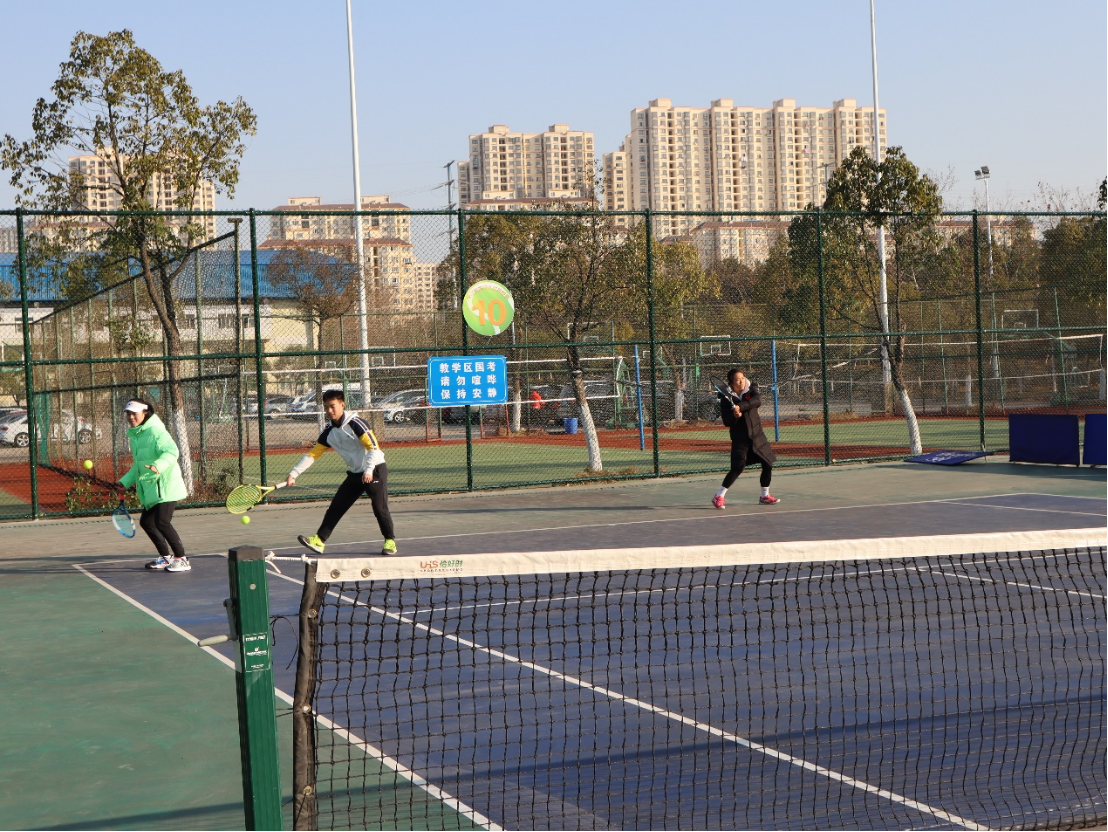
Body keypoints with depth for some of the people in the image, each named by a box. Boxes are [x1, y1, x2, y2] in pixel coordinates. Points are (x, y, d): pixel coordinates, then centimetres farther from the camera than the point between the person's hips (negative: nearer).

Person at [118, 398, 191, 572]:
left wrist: (158, 465, -45)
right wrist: (125, 482, 23)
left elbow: (172, 452, -28)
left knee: (162, 522, -16)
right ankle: (166, 556, 28)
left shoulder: (156, 431, -13)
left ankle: (182, 560, -7)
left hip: (165, 487, -10)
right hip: (150, 489, 10)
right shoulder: (134, 436, 15)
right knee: (146, 521, 15)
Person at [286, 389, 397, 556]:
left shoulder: (354, 423, -15)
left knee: (380, 507, -8)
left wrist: (369, 470, -29)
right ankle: (318, 541, 2)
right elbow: (313, 454, 5)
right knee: (335, 507, 1)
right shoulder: (329, 432, 4)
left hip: (375, 470, -7)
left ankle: (390, 541, 8)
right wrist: (293, 474, -2)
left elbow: (373, 446, -19)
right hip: (355, 473, 7)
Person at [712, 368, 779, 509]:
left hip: (757, 435, 4)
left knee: (768, 465, 7)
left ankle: (765, 495, 27)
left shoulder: (751, 390, 1)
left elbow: (758, 401, -21)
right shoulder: (726, 399, -7)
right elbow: (727, 422, -10)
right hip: (740, 438, -4)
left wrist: (741, 407, -34)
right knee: (737, 468, -17)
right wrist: (735, 416, -31)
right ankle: (719, 497, -9)